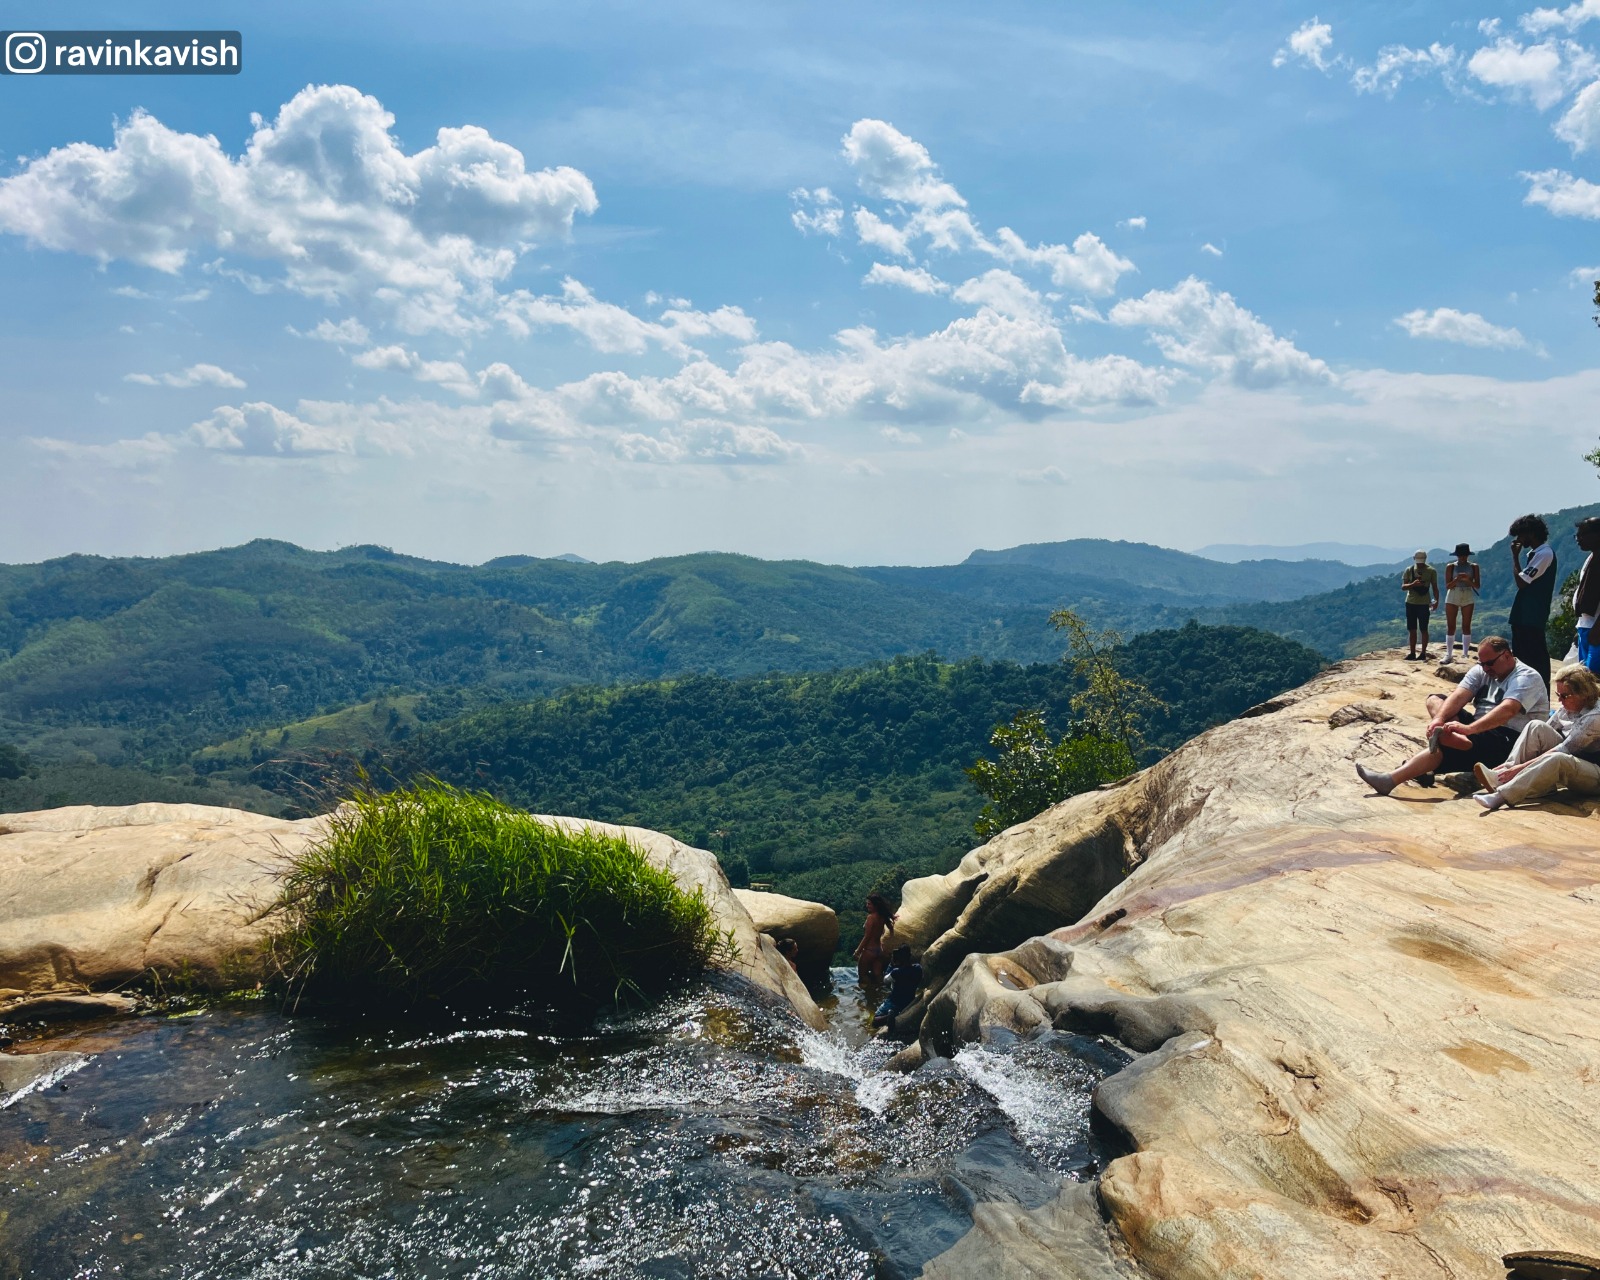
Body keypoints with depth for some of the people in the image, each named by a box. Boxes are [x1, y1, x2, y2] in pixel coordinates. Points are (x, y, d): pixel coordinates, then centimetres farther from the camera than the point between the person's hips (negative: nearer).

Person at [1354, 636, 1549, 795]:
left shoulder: (1527, 678, -11)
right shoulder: (1481, 671, 13)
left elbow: (1507, 710, -30)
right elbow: (1459, 696, -3)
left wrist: (1469, 728, -43)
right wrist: (1439, 719, -24)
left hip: (1508, 740, -9)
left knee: (1442, 745, -31)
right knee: (1434, 699, 2)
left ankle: (1390, 780, -44)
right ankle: (1455, 737, -28)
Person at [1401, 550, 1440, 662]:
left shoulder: (1431, 571, -1)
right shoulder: (1409, 570, 4)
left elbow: (1435, 587, 3)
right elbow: (1403, 586, 0)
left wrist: (1436, 601, -9)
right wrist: (1413, 584, -20)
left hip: (1424, 603, -3)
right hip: (1411, 603, 3)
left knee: (1423, 630, 0)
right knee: (1412, 630, 7)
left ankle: (1423, 654, 6)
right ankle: (1412, 653, 13)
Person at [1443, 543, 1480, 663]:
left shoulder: (1473, 566, 2)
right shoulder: (1451, 566, -1)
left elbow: (1478, 586, -1)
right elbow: (1447, 586, -4)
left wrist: (1468, 580, -19)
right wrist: (1457, 579, -22)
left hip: (1468, 598, 1)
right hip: (1452, 597, -1)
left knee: (1466, 627, 3)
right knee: (1450, 627, -1)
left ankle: (1465, 654, 7)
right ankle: (1449, 654, 3)